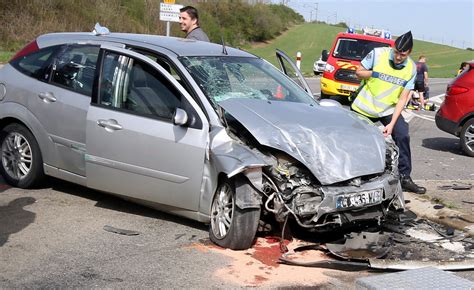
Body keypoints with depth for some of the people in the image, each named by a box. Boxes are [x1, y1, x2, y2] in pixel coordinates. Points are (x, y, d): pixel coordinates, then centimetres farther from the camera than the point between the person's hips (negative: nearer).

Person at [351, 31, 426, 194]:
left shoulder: (411, 69, -9)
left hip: (388, 109, 1)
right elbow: (358, 72, -6)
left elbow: (403, 98, -10)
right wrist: (374, 73, -27)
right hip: (364, 107, -1)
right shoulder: (378, 54, -16)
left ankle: (405, 178, -6)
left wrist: (392, 123, -18)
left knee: (402, 135, -15)